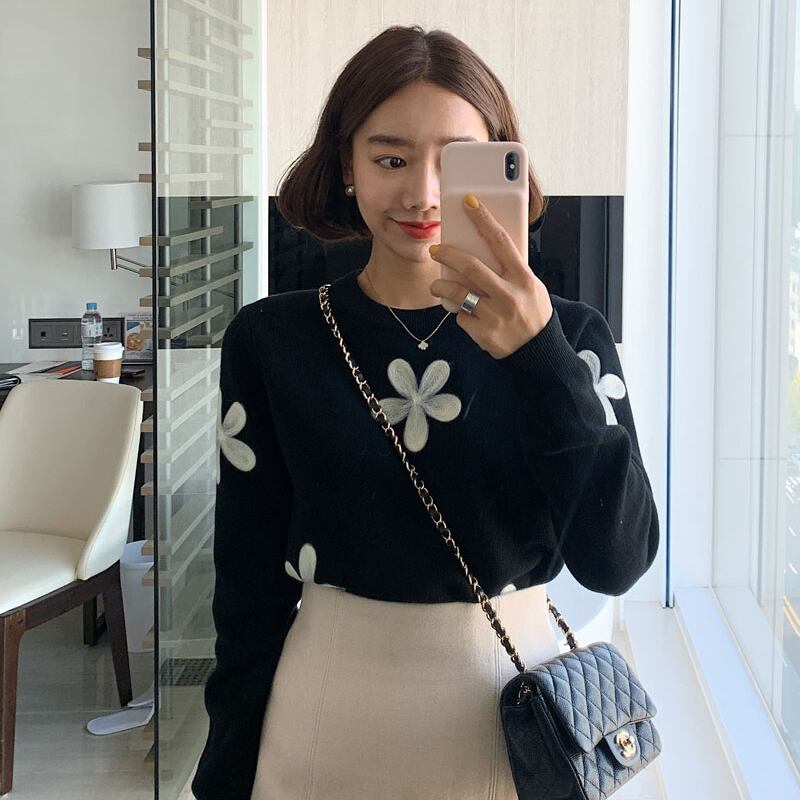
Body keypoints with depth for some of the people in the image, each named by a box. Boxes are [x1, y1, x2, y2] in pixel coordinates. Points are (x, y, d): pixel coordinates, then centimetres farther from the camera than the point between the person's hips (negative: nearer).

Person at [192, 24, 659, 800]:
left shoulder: (567, 333, -4)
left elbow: (617, 560, -16)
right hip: (334, 720, 0)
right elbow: (250, 586, 0)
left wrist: (540, 358, -27)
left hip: (517, 703, 1)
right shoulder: (271, 340, -5)